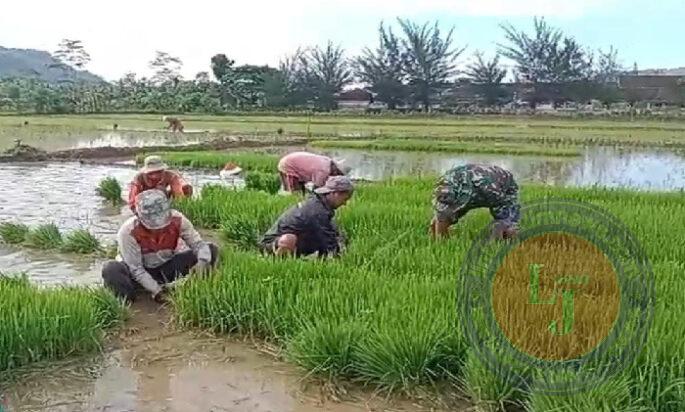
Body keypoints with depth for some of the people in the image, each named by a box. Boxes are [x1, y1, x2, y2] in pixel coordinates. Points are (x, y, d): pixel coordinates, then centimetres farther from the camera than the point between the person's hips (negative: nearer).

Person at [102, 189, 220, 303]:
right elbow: (135, 269, -24)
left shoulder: (177, 220, -21)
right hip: (143, 272, -3)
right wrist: (156, 290, -33)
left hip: (168, 268, 3)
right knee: (111, 270, -37)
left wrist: (202, 261, -38)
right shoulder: (128, 231, -28)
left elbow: (198, 243, -15)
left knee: (211, 250, -16)